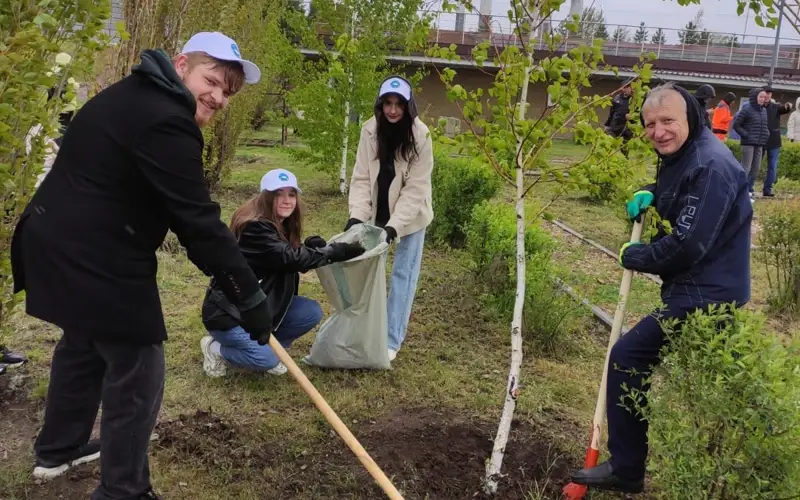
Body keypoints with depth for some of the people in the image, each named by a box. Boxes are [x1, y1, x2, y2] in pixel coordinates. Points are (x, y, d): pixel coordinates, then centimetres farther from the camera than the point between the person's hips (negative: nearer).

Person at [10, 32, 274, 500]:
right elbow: (197, 221, -24)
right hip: (98, 260, -11)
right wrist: (249, 295, -19)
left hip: (60, 243, 11)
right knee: (137, 374, 0)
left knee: (82, 347, 28)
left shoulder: (135, 95, 13)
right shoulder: (166, 121, -21)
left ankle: (58, 449, 48)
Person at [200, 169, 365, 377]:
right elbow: (289, 258, -33)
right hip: (228, 311, -9)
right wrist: (336, 251, -32)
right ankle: (216, 348, 4)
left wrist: (312, 247, -19)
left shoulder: (283, 226, 5)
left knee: (312, 313, -7)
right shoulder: (254, 227, -24)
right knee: (268, 359, -23)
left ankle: (265, 346, 9)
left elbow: (291, 263, 0)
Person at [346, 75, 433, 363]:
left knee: (403, 274, -1)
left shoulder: (420, 136, -20)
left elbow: (416, 188, -21)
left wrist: (393, 225, -28)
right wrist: (357, 215, -23)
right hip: (376, 212, 3)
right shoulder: (370, 130, -11)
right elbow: (362, 178, -11)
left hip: (410, 215, -3)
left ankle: (392, 341, 5)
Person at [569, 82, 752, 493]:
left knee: (627, 358, -7)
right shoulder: (680, 157, 10)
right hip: (696, 290, 11)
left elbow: (688, 245, -27)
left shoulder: (710, 166, -22)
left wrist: (633, 256, -11)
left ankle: (626, 470, 6)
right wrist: (648, 195, 8)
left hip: (704, 297, -10)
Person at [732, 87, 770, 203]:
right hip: (748, 143, -7)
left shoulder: (764, 110, 12)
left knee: (756, 168, 9)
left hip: (759, 144, 7)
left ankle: (750, 190, 19)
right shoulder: (746, 110, -9)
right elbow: (736, 125, -8)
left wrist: (766, 134, 7)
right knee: (746, 168, -11)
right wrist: (746, 135, -12)